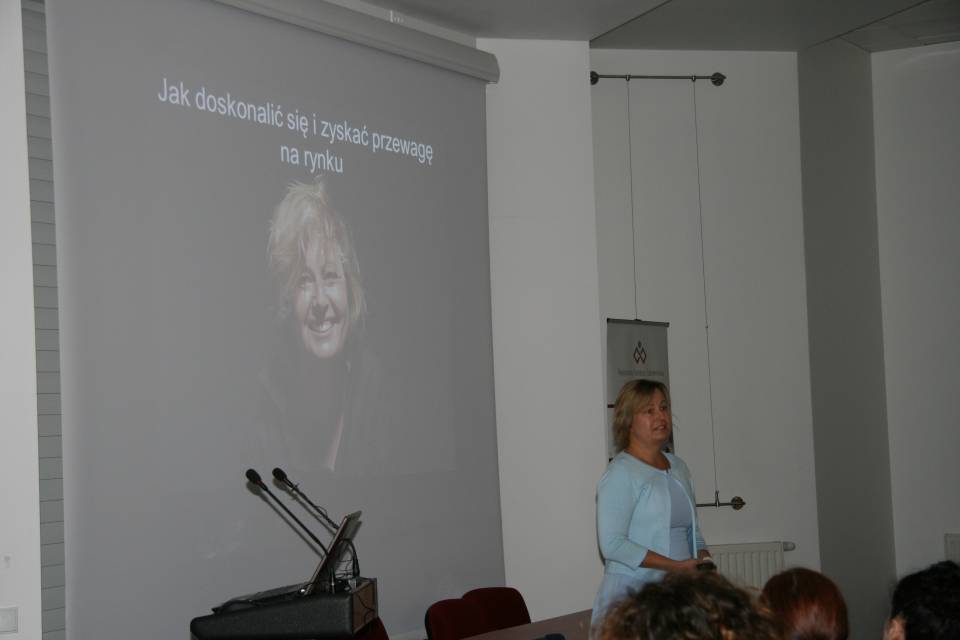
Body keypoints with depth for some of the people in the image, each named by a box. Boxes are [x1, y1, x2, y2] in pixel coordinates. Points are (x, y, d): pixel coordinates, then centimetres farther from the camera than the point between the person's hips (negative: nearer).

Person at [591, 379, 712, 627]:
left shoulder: (678, 467, 14)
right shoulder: (621, 473, -9)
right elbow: (612, 544, -17)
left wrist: (704, 561, 1)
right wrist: (677, 566, -18)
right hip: (632, 591, -6)